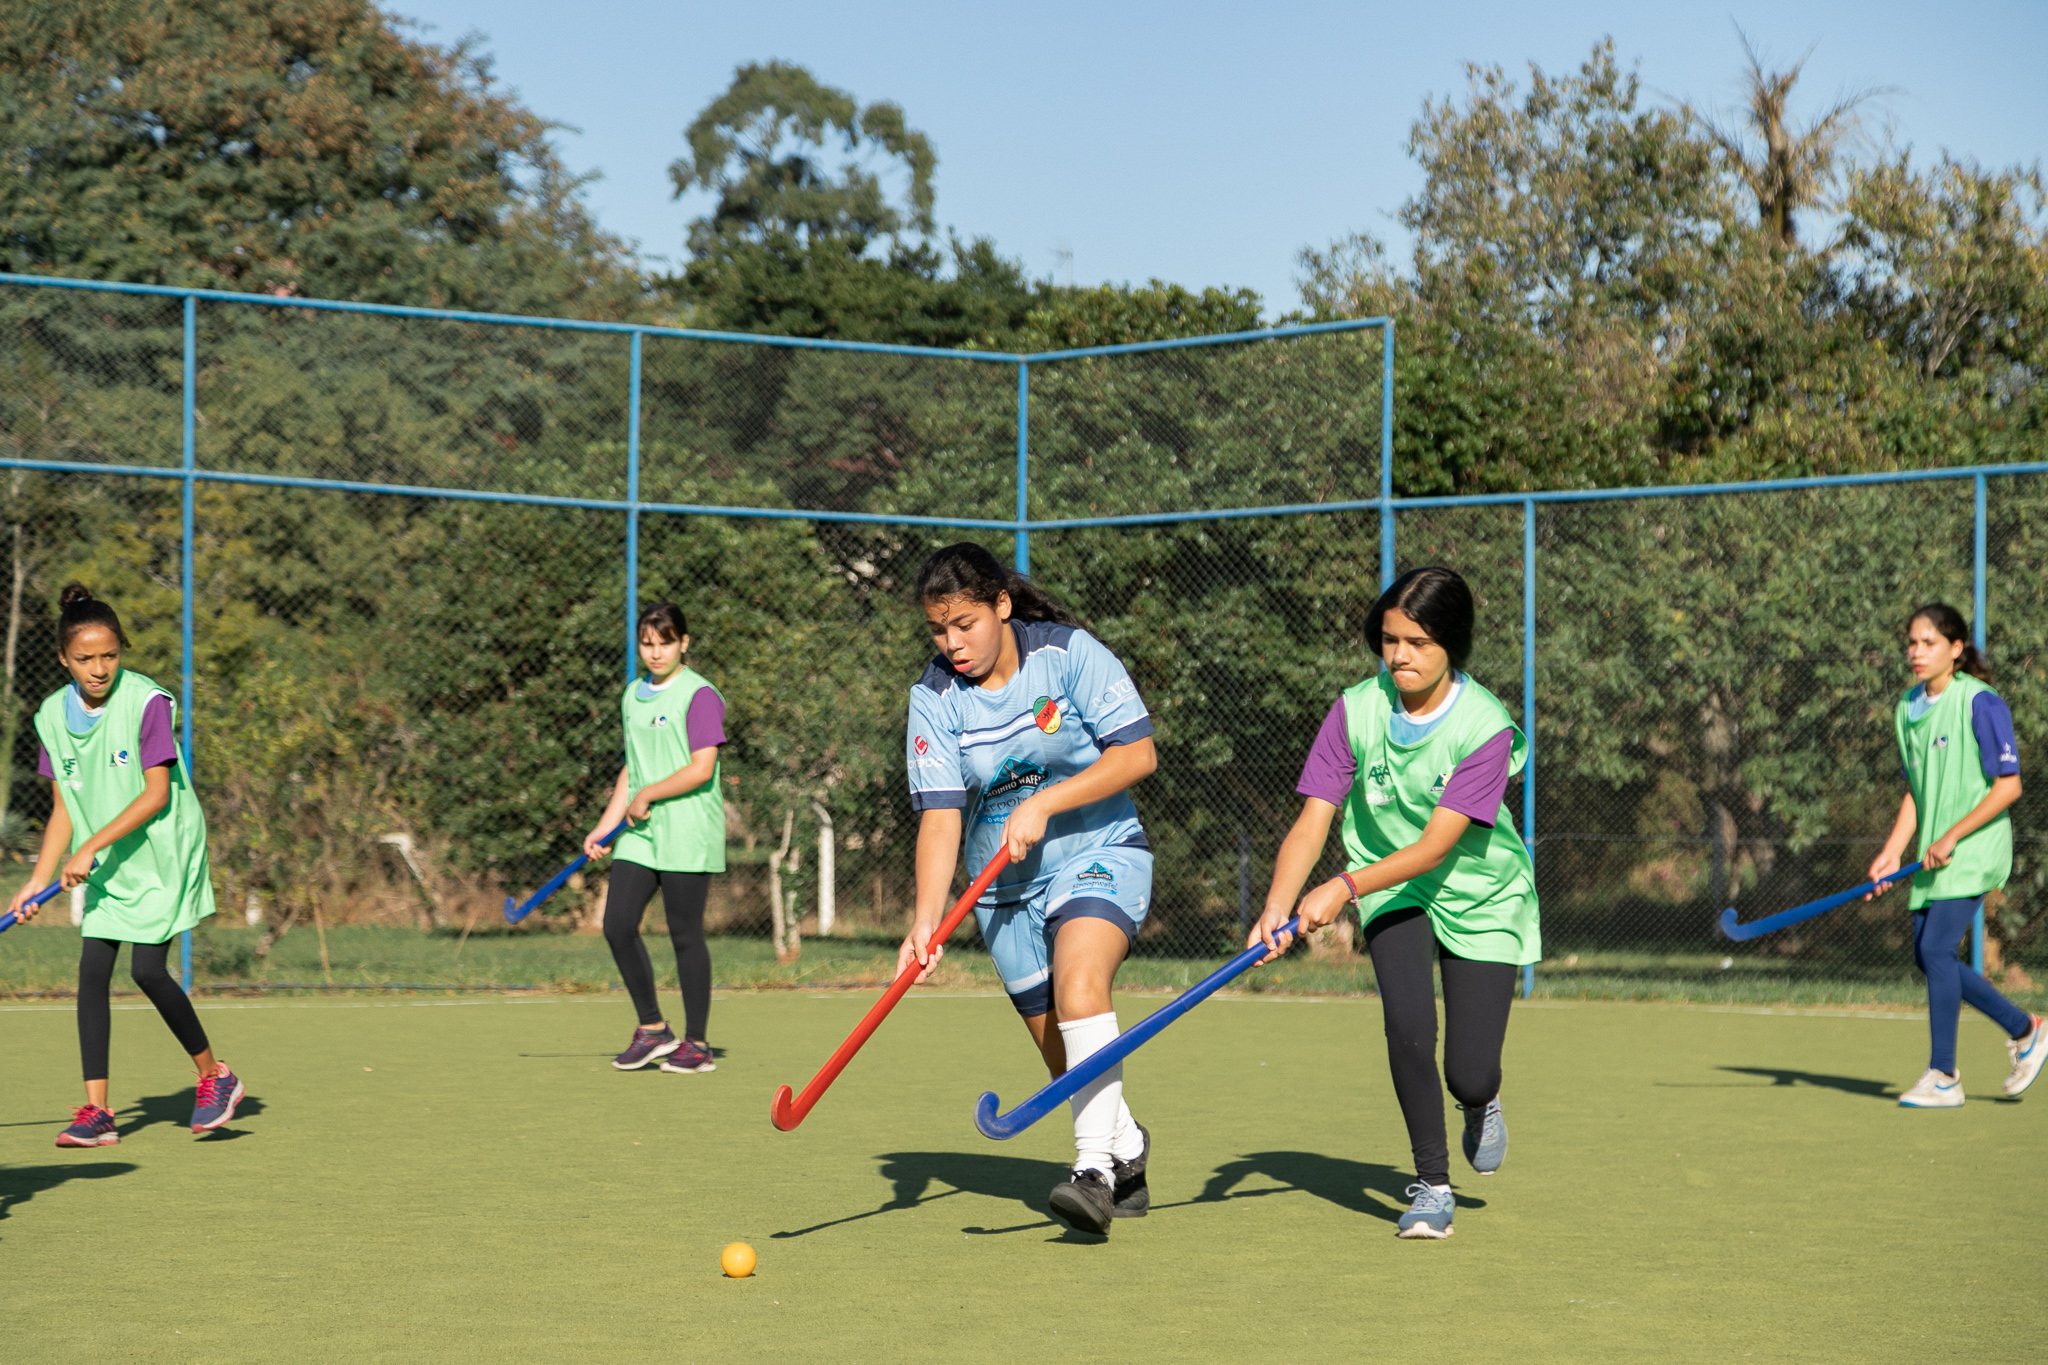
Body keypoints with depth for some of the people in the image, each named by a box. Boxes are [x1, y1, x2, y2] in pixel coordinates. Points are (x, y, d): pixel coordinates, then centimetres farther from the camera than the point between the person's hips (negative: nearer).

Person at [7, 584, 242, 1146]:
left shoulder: (147, 701, -16)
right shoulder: (54, 715, 1)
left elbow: (156, 794, -18)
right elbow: (64, 809, 8)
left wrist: (90, 848, -22)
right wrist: (38, 881, 1)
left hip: (163, 853, -5)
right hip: (106, 866, 5)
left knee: (147, 969, -12)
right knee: (92, 971, -3)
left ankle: (215, 1074, 9)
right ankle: (96, 1112, 0)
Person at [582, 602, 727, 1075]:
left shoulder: (700, 696, -8)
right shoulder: (633, 695, 15)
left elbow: (701, 769, -15)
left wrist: (646, 796, -9)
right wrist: (606, 826, 16)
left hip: (688, 836, -7)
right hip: (640, 833, 7)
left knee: (685, 934, -3)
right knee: (617, 925, -1)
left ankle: (696, 1044, 7)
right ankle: (652, 1028, 14)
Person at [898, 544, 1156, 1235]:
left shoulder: (1069, 653, -12)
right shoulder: (933, 698, -5)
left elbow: (1136, 752, -14)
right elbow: (940, 816, -11)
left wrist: (1043, 804, -22)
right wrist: (927, 919, -24)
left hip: (1100, 853, -4)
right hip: (1005, 887, 4)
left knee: (1078, 984, -31)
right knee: (1063, 1056, 9)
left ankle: (1095, 1167, -35)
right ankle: (1127, 1150, 35)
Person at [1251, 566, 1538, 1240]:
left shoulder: (1486, 725, -23)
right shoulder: (1356, 710, -13)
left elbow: (1436, 846, -29)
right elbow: (1313, 818, -17)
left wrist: (1347, 886, -41)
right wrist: (1279, 905, -33)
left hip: (1483, 896, -2)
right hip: (1392, 891, 2)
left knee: (1467, 1076, -7)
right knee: (1408, 1023, -24)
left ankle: (1482, 1103, 33)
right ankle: (1432, 1185, -5)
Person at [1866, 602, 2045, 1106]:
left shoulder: (1981, 704, -13)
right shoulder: (1908, 709, 9)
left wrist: (1952, 837, -18)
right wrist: (1891, 853, 6)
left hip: (1975, 848, -8)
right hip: (1934, 855, 8)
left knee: (1936, 948, -15)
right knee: (1926, 956, 6)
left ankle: (1943, 1077, -7)